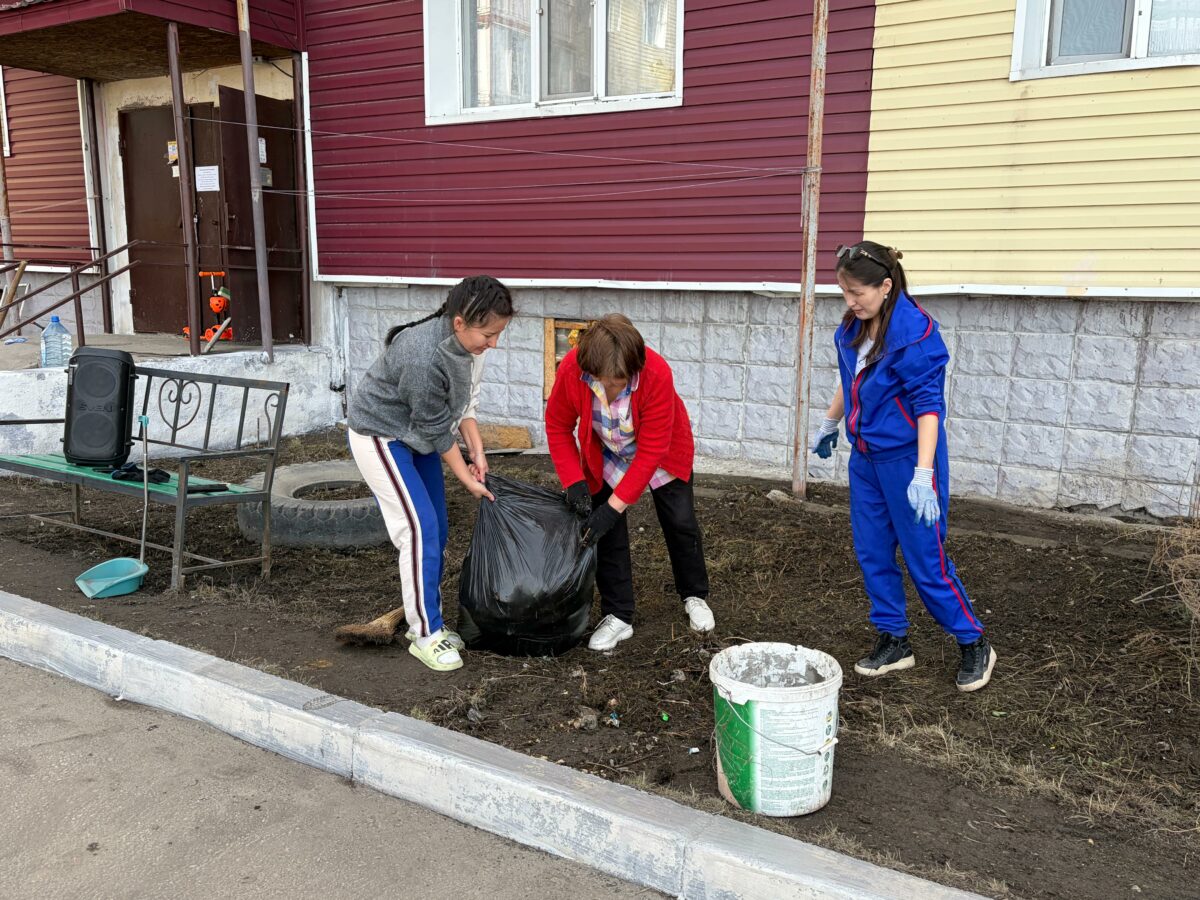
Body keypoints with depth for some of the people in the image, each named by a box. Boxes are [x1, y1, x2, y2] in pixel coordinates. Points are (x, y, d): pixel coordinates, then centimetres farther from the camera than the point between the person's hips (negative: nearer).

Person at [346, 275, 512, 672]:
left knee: (437, 530, 8)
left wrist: (477, 451, -7)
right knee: (420, 530, -12)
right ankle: (424, 635, -1)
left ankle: (428, 620, 21)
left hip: (416, 436, 8)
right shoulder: (424, 358, -36)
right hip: (380, 436, -8)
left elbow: (465, 400, 1)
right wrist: (465, 477, -14)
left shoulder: (467, 341, -13)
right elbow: (435, 430, -24)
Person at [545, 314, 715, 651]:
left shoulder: (657, 373, -39)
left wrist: (614, 507, -34)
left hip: (662, 451, -2)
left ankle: (695, 597, 28)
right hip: (605, 457, 2)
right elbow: (557, 426, -14)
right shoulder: (571, 369, -32)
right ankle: (618, 617, 9)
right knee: (608, 533, -4)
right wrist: (574, 481, -24)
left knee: (680, 522, 4)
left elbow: (651, 452, -33)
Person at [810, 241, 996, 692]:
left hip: (905, 459, -7)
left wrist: (923, 476, -26)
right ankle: (893, 642, 27)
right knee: (871, 552, 12)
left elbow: (929, 406, -21)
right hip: (866, 457, 8)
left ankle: (974, 644, 21)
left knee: (925, 558, 1)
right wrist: (829, 426, 30)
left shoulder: (914, 331, -20)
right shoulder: (853, 327, 3)